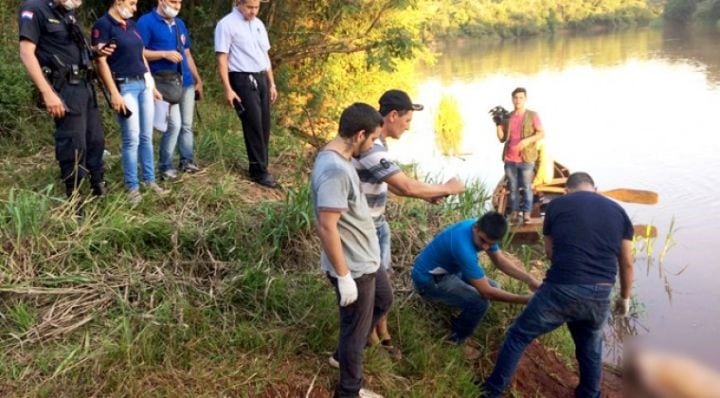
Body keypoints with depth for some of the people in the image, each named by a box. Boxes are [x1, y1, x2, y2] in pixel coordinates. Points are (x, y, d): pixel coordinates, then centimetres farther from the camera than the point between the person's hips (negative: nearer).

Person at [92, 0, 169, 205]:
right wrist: (114, 93, -19)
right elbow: (101, 61, -14)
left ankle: (149, 180, 19)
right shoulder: (103, 25, -8)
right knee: (132, 139, -6)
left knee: (147, 137, 10)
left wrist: (152, 85, 19)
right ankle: (132, 187, 3)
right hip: (125, 86, -7)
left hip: (143, 84, 7)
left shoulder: (131, 24, 15)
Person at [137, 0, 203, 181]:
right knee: (174, 124, -13)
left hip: (186, 82, 7)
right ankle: (165, 166, 0)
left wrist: (198, 79, 21)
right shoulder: (146, 22, -6)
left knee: (187, 125, 11)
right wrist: (164, 54, -19)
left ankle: (187, 160, 24)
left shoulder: (179, 24, 16)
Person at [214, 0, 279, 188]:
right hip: (242, 80, -7)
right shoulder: (227, 24, -8)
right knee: (253, 125, -6)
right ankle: (259, 171, 2)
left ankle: (260, 166, 19)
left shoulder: (258, 24, 14)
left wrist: (271, 84, 17)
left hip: (261, 79, 7)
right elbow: (222, 59, -11)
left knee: (264, 125, 8)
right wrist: (228, 89, -16)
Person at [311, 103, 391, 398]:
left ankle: (344, 354, 45)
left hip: (366, 259, 10)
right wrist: (344, 276, -25)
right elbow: (327, 228, -31)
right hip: (353, 267, -10)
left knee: (383, 301, 30)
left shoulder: (338, 158, 2)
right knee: (356, 328, 9)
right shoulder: (334, 170, -31)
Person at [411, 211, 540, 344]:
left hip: (446, 269, 9)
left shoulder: (484, 230, -11)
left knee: (493, 287, 9)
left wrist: (529, 279, -10)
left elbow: (500, 261, 2)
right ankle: (456, 339, 3)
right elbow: (486, 292, -33)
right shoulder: (464, 247, -38)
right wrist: (526, 299, -29)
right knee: (480, 302, -22)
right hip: (428, 280, -9)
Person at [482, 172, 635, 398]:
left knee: (518, 336, 14)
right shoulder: (617, 211, 12)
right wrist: (625, 297, 26)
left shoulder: (557, 205, 6)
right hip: (600, 296, 3)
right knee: (590, 350, 27)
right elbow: (627, 262, 13)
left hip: (561, 289, -3)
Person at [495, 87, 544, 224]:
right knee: (513, 188, 7)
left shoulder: (532, 115, 3)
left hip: (526, 159, -3)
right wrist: (498, 124, -2)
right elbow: (502, 138, 13)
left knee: (527, 187, -2)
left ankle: (527, 213, 2)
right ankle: (514, 212, 13)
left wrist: (528, 140, -18)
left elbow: (541, 133, -3)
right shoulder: (507, 117, 12)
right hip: (509, 159, 3)